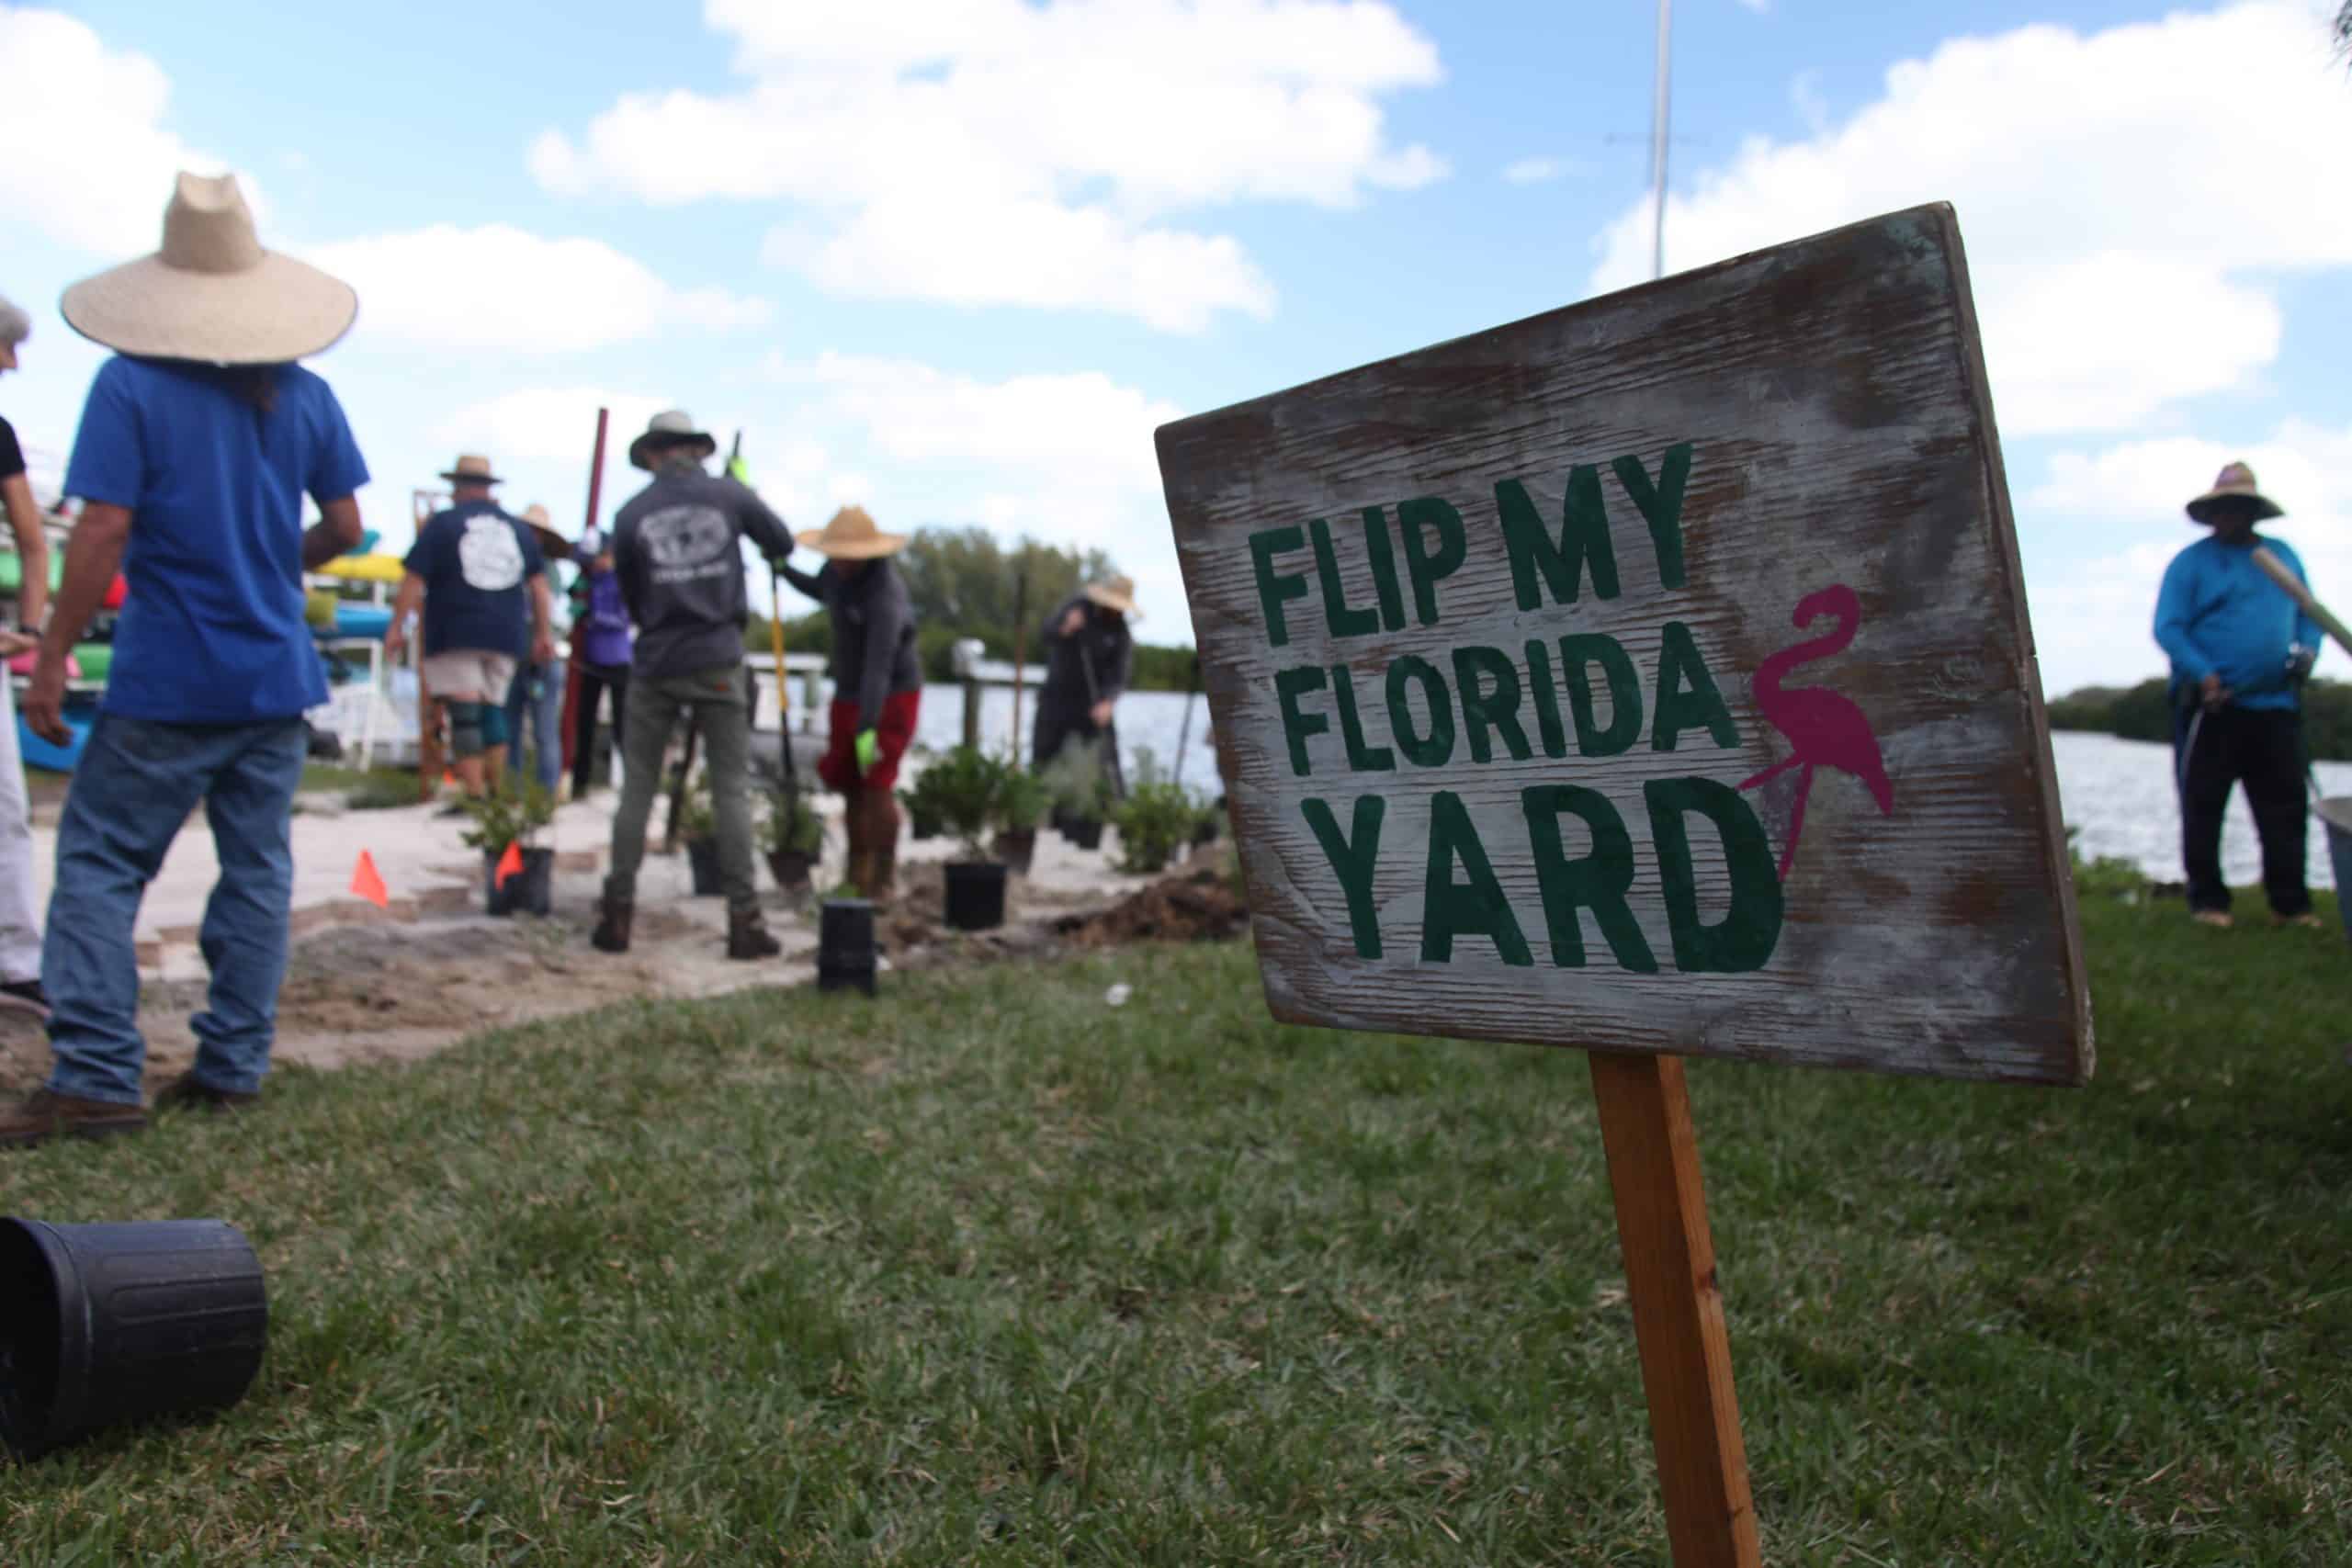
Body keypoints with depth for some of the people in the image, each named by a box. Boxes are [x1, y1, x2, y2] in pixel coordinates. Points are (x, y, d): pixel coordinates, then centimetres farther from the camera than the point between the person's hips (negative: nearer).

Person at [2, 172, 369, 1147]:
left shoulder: (131, 385, -8)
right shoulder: (306, 397, 4)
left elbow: (104, 531, -13)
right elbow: (344, 529, 8)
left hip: (166, 683, -4)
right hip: (278, 677, 4)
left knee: (99, 864, 3)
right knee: (257, 870, 10)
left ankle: (95, 1080, 0)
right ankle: (234, 1067, 15)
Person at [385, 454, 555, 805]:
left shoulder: (442, 523, 1)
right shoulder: (517, 528, 13)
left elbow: (414, 579, -5)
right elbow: (539, 584, 12)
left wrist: (397, 626, -1)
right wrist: (543, 634, 15)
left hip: (455, 635, -4)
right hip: (505, 635, 4)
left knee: (464, 715, -6)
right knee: (493, 711, 13)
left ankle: (476, 798, -14)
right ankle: (495, 793, 14)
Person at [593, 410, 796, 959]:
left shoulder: (631, 514, 1)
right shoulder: (729, 495, 0)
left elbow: (630, 597, 8)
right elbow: (783, 543, 13)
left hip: (655, 663, 1)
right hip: (717, 661, 0)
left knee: (637, 787, 9)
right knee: (732, 788, 2)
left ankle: (618, 913, 9)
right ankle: (744, 918, -1)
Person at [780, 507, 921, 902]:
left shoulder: (884, 595, -30)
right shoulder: (838, 568, -4)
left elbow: (879, 666, -40)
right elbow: (822, 590, 24)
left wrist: (867, 729, -47)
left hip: (892, 697, -8)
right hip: (850, 694, 8)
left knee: (876, 784, -15)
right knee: (849, 784, 10)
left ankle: (882, 880, -4)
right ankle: (857, 876, 22)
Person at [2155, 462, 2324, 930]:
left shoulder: (2282, 556, 15)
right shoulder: (2191, 562, 0)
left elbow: (2308, 614, 20)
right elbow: (2168, 628, -7)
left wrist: (2307, 649, -1)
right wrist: (2205, 676, -20)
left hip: (2275, 706, 4)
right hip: (2210, 707, -4)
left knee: (2286, 808, 4)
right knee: (2203, 807, 1)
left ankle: (2290, 903, 10)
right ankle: (2208, 900, 10)